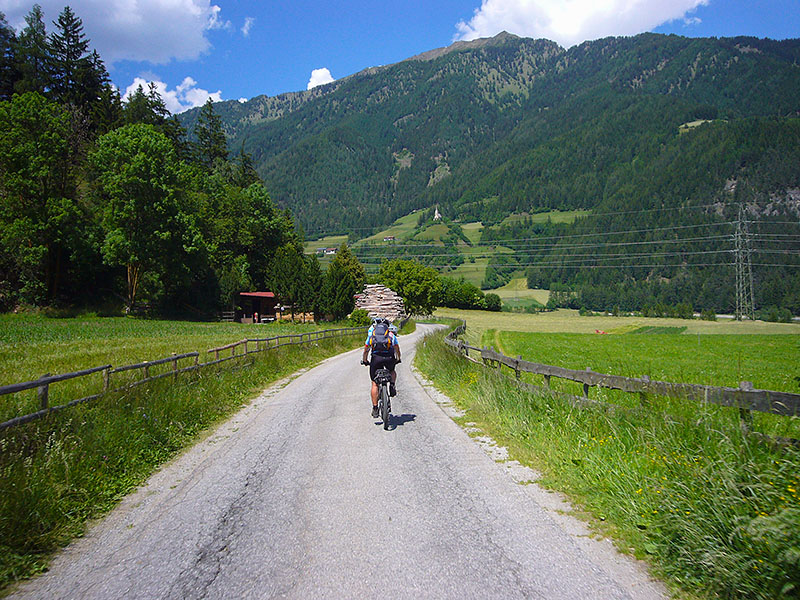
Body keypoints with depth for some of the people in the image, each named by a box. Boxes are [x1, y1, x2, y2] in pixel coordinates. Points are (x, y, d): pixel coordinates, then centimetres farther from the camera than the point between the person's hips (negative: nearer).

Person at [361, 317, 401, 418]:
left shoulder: (371, 335, 25)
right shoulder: (391, 335, 24)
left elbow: (365, 350, 30)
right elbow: (397, 349, 29)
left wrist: (364, 361, 46)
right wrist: (398, 359, 46)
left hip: (376, 358, 0)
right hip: (389, 358, 0)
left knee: (374, 384, 9)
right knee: (392, 372, 34)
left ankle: (375, 408, 6)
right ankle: (392, 385, 7)